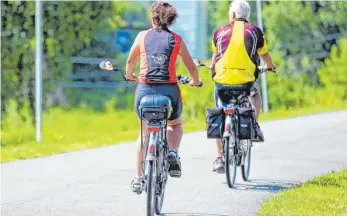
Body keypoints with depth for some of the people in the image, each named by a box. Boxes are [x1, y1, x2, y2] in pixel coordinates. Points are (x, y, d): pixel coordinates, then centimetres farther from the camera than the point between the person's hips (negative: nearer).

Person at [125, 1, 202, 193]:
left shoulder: (143, 36, 6)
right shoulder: (177, 40, 4)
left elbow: (130, 61, 18)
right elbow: (191, 67, 10)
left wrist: (129, 75, 39)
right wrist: (195, 81, 31)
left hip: (145, 89, 1)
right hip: (169, 90, -1)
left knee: (145, 132, 22)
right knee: (175, 125, 28)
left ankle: (138, 178, 18)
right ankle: (173, 153, -2)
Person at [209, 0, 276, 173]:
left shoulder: (220, 32, 12)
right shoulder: (254, 31, 10)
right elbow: (264, 54, 26)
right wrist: (270, 66, 49)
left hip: (222, 80, 1)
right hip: (246, 80, 0)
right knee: (255, 93, 34)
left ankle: (220, 159, 11)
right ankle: (254, 125, 13)